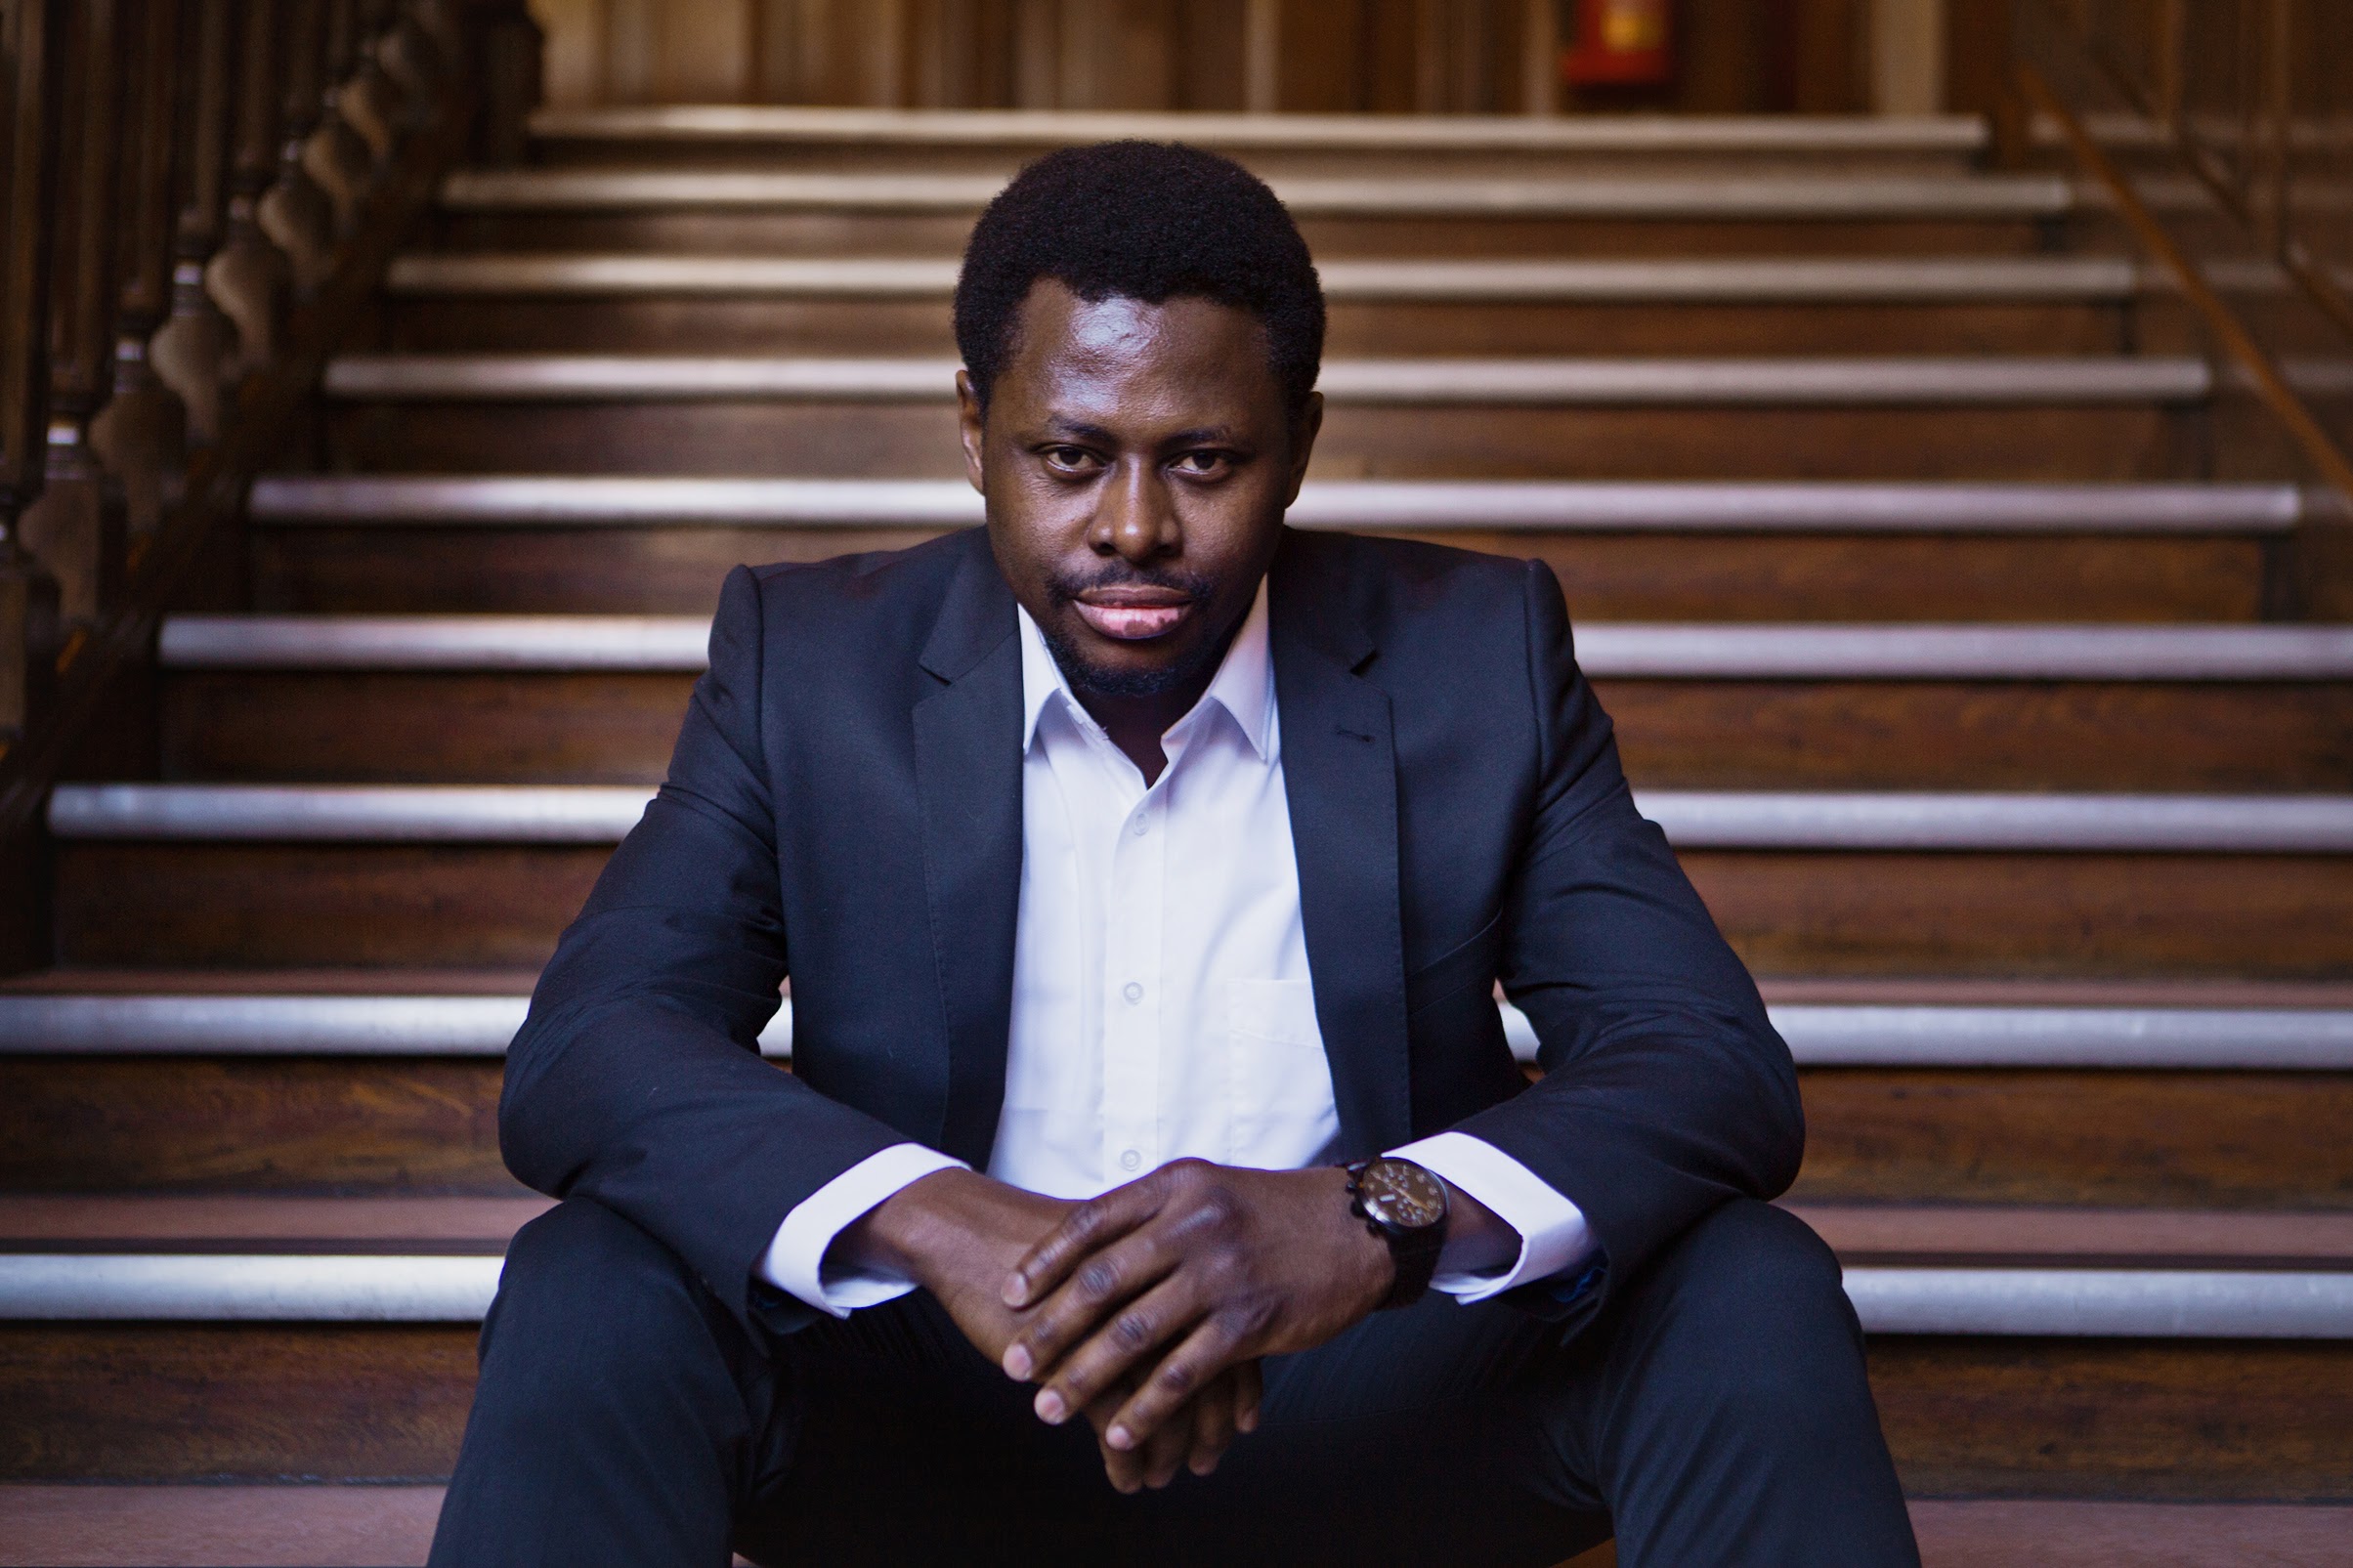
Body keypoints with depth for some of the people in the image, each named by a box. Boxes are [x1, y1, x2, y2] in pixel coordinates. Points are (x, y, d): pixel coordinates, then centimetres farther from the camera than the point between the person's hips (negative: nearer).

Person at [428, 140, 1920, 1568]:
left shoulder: (1479, 655, -3)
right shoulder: (808, 660, -2)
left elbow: (1725, 1073, -11)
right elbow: (579, 1054, -13)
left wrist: (1378, 1218, -32)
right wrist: (940, 1221, -34)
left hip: (1372, 1395, 1)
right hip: (929, 1408, 0)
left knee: (1749, 1296, -25)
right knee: (592, 1295, -27)